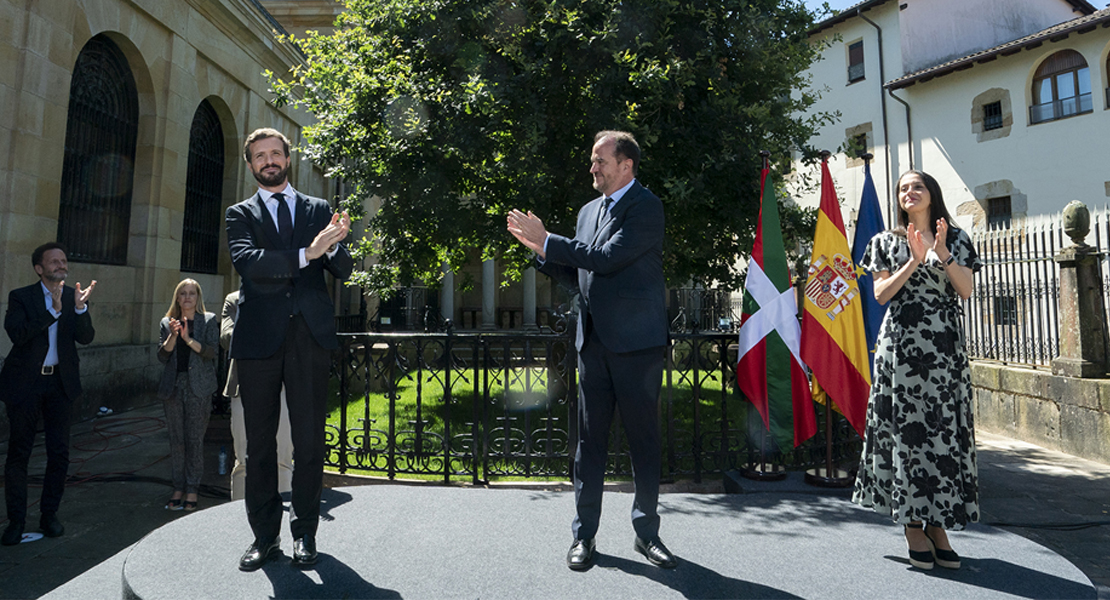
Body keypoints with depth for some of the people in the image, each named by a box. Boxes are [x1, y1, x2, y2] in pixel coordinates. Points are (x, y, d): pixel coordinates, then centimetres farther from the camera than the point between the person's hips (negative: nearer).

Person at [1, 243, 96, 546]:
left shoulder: (73, 296, 2)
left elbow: (86, 338, -8)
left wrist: (80, 307, -24)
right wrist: (53, 310, -27)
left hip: (61, 383, 2)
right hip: (25, 384, -2)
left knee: (59, 452, 7)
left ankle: (49, 514, 21)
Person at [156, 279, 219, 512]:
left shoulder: (208, 321, 4)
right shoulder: (167, 323, 12)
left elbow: (211, 352, -7)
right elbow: (162, 356, 4)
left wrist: (188, 339, -18)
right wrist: (173, 336, -11)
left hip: (198, 387, -3)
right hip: (173, 386, 3)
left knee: (195, 439, 0)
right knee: (176, 439, 6)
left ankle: (192, 489, 9)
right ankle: (178, 488, 16)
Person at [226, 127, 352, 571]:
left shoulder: (319, 210, 15)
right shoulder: (241, 214, 12)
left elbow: (343, 271, 6)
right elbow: (246, 260, -8)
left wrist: (334, 247, -17)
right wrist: (305, 254, -20)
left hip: (310, 335, 0)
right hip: (259, 337, 0)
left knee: (310, 441, 2)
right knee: (259, 443, 7)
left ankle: (305, 533, 17)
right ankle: (265, 536, 20)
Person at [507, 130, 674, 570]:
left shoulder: (646, 207, -6)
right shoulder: (588, 211, 16)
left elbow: (608, 258, -20)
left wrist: (548, 240, -14)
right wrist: (541, 249, 3)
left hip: (637, 344, -6)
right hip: (593, 344, 6)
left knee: (644, 440, 6)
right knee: (590, 440, 9)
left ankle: (646, 532, 23)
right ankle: (584, 535, 20)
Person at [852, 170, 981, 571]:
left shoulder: (957, 239, 13)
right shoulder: (886, 242, 8)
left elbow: (966, 291, 1)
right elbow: (880, 294, -2)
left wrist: (942, 254, -10)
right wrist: (914, 261, -11)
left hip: (945, 346, 2)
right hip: (901, 345, -2)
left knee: (946, 429, 2)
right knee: (907, 429, -2)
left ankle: (938, 524, 13)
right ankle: (913, 527, 7)